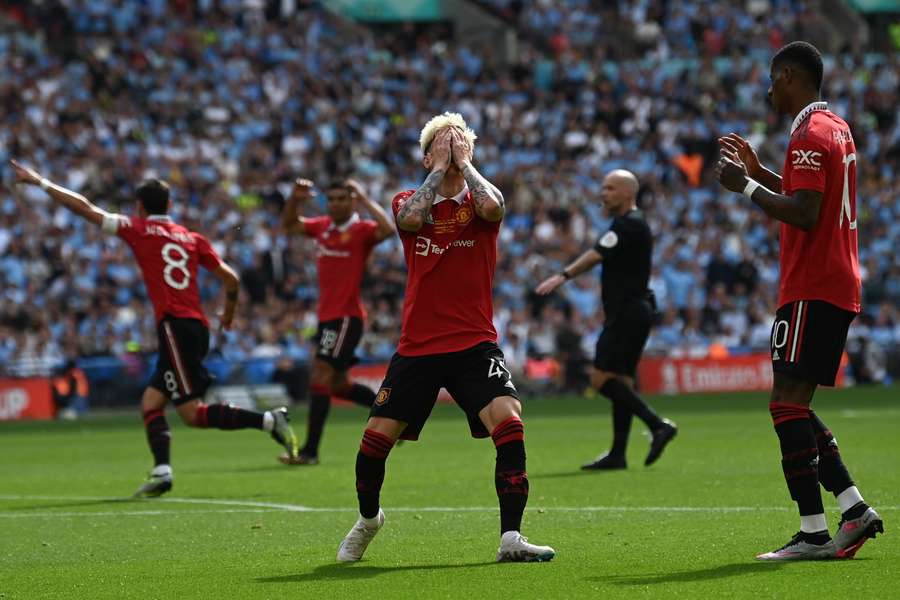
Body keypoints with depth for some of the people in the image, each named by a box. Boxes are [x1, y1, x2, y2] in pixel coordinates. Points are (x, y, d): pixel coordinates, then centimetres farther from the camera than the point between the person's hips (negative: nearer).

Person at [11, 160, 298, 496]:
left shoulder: (139, 229, 4)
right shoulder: (191, 238, 17)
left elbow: (84, 208, 8)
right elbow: (230, 279, 13)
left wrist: (40, 182, 19)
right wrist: (228, 314, 33)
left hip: (174, 326, -7)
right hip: (197, 327, 7)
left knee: (192, 413, -9)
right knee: (151, 402, 11)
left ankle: (268, 421, -19)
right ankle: (162, 471, -5)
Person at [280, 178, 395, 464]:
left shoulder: (362, 230, -10)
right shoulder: (322, 226, 10)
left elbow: (387, 229, -30)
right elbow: (289, 225, 20)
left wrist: (364, 198, -26)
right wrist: (295, 199, 2)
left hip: (347, 316, -8)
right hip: (327, 315, 8)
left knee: (320, 377, -13)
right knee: (338, 384, 14)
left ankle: (310, 451, -12)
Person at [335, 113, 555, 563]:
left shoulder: (478, 200, 4)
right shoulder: (410, 201, 7)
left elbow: (492, 208, -21)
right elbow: (411, 218, -18)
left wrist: (464, 163, -9)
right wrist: (440, 169, -10)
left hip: (475, 344, -1)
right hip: (417, 347, 1)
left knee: (509, 422, -23)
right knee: (376, 438, 1)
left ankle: (510, 539, -19)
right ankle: (368, 518, 31)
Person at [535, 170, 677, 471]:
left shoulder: (628, 225, -13)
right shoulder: (634, 224, 19)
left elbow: (596, 255, -23)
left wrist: (562, 276, -27)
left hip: (627, 313, -10)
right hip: (635, 310, 10)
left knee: (602, 379, -12)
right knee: (621, 381, 8)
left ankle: (658, 425, -16)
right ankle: (618, 454, 7)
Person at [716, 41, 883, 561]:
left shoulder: (809, 135, -14)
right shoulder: (838, 128, 18)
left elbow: (803, 215, -23)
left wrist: (747, 187, -13)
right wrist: (759, 171, 24)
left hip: (811, 292, -10)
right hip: (840, 287, 10)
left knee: (788, 402, -10)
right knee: (796, 406, 13)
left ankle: (814, 533, -13)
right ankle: (854, 509, 9)